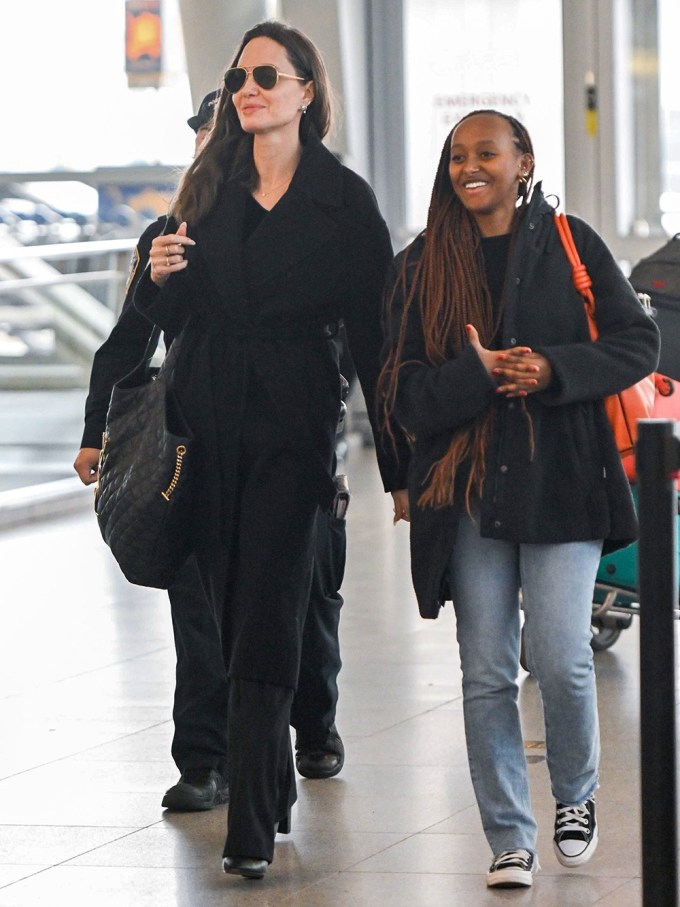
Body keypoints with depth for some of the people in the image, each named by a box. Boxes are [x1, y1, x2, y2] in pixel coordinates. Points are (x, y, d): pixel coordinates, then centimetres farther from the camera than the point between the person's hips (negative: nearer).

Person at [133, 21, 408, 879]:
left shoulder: (344, 199, -1)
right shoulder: (208, 188, 11)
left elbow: (373, 333, -2)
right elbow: (169, 317, 15)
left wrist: (397, 463, -5)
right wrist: (160, 275, -9)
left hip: (291, 427, -4)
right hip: (208, 418, 4)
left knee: (264, 619, -9)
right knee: (227, 608, 7)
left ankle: (251, 830, -11)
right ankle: (271, 784, 24)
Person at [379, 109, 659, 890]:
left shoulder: (569, 245, 3)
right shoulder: (421, 268, 6)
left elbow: (637, 343, 2)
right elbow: (403, 391, 2)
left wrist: (552, 371, -13)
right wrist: (476, 374, -16)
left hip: (560, 482, -2)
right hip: (466, 493, 2)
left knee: (561, 661, -8)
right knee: (486, 673, 1)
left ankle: (575, 798, 20)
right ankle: (509, 839, 11)